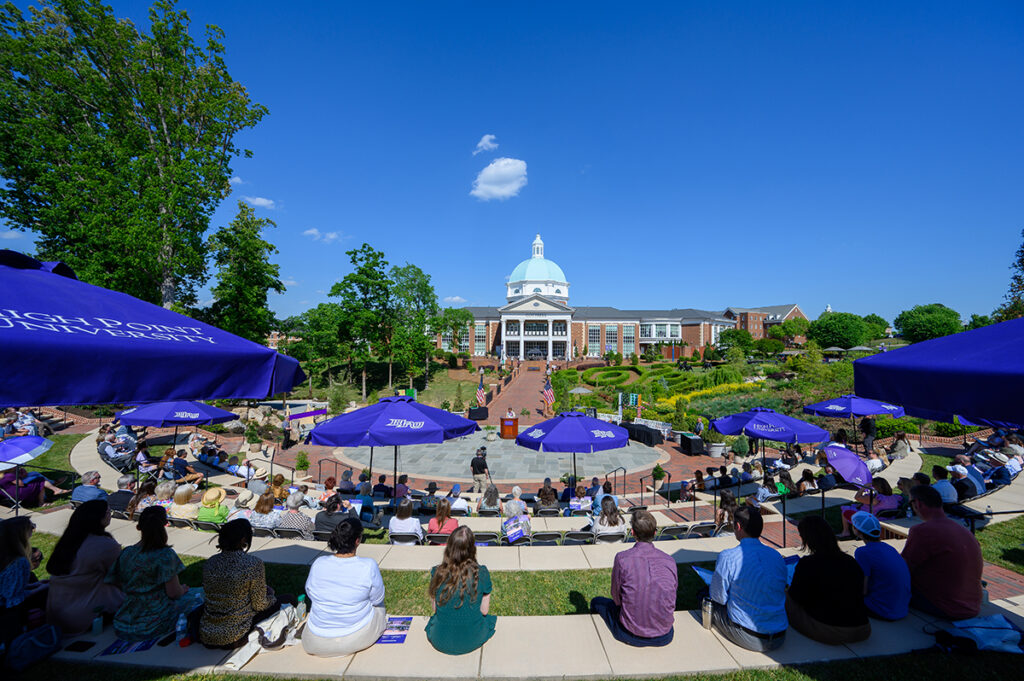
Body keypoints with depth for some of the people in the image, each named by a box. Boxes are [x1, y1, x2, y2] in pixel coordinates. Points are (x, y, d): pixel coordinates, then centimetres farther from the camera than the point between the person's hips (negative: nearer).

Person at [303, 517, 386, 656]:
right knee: (379, 606, 29)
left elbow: (310, 592, 1)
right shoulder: (369, 566, -25)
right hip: (357, 638, -2)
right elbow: (377, 599, -9)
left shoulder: (318, 564, -17)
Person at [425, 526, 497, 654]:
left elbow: (435, 608, -3)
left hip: (441, 643, 1)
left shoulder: (437, 572, -17)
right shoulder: (482, 573, -20)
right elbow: (484, 610, -8)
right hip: (472, 642, 0)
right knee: (488, 618, 32)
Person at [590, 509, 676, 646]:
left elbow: (616, 596, -4)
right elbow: (671, 600, 5)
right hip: (664, 637, 4)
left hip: (631, 635, -3)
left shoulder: (622, 558, -18)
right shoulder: (669, 561, -9)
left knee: (597, 602, 22)